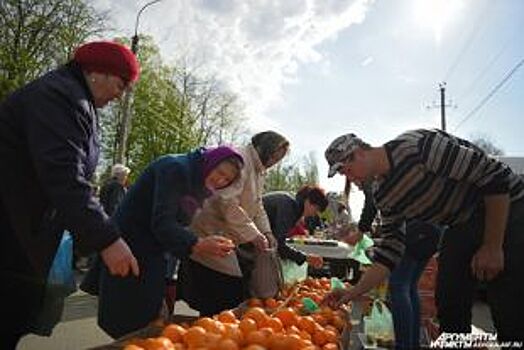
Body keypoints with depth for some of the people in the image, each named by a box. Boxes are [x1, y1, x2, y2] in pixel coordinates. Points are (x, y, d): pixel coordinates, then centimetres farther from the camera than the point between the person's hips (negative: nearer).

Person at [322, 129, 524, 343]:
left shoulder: (418, 145, -27)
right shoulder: (382, 197, -4)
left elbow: (495, 176, -24)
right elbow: (391, 248, -1)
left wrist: (493, 247, -20)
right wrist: (355, 292, -8)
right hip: (461, 227, 7)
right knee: (448, 302, 5)